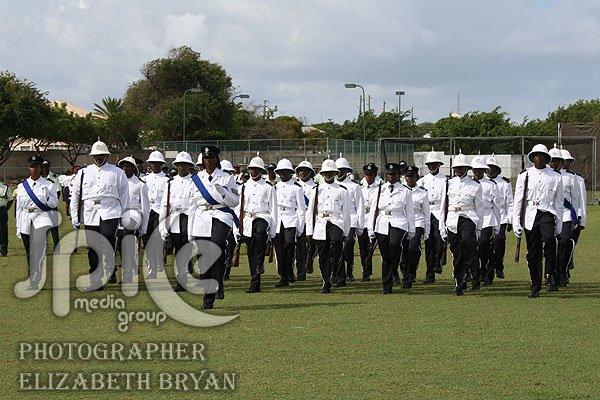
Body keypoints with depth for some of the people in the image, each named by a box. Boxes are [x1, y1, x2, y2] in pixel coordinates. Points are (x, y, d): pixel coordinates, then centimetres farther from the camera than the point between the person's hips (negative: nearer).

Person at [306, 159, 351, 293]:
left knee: (336, 243, -31)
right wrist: (309, 231, 7)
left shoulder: (342, 191, 9)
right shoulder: (316, 190, 13)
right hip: (320, 225, 2)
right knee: (323, 256, 1)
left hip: (336, 223, -2)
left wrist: (345, 233, 7)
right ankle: (326, 282, 11)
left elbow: (346, 213, 10)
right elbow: (310, 211, 13)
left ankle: (331, 276, -26)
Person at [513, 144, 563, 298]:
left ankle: (552, 276, -19)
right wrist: (516, 223, 1)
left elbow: (558, 201, 13)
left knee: (549, 240, -29)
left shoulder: (555, 177, 8)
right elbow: (518, 200, 8)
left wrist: (559, 224, 8)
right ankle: (535, 287, 10)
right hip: (529, 216, 1)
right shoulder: (524, 176, 8)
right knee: (533, 253, 2)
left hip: (547, 213, -1)